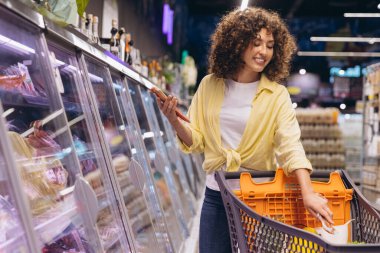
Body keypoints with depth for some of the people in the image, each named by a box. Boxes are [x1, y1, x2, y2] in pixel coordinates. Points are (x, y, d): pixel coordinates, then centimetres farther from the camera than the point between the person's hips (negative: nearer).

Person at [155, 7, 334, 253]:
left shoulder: (277, 95, -7)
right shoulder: (210, 85, -1)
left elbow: (291, 145, -19)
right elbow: (196, 140, 3)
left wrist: (308, 193, -33)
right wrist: (174, 121, -17)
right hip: (216, 194, 2)